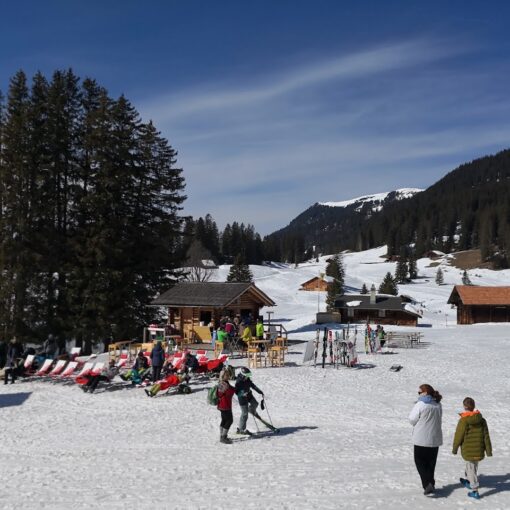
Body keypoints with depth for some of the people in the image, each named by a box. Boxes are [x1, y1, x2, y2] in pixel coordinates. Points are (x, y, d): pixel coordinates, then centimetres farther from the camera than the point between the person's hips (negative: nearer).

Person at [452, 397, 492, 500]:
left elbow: (458, 436, -10)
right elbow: (486, 436, 3)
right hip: (479, 449, 5)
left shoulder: (463, 421, -15)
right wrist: (488, 450, 9)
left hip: (468, 450, -5)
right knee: (474, 466, 23)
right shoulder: (482, 420, 0)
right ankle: (468, 482, 43)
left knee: (471, 468, 2)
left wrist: (455, 448, 4)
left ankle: (475, 491, 0)